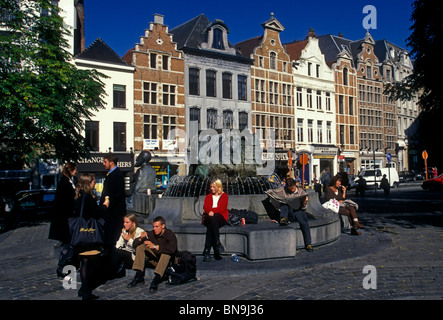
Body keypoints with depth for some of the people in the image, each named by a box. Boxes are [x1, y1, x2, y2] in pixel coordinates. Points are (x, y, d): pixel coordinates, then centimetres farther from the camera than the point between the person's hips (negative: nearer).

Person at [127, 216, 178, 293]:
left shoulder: (170, 234, -20)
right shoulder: (151, 234, -5)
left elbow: (172, 249, -41)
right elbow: (135, 244, -1)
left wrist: (155, 246, -39)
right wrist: (141, 238, -24)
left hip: (169, 261, -5)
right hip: (156, 260, 6)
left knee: (166, 252, -37)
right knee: (141, 247, -9)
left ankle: (155, 280, -43)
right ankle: (139, 276, -17)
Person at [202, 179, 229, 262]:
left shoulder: (224, 196, 15)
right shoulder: (208, 197, 25)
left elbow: (222, 208, -1)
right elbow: (206, 207, 6)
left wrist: (213, 211, -14)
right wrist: (209, 212, -16)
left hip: (221, 217, -2)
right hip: (209, 217, 2)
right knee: (211, 219, -36)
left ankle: (207, 251, -37)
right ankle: (217, 243, -44)